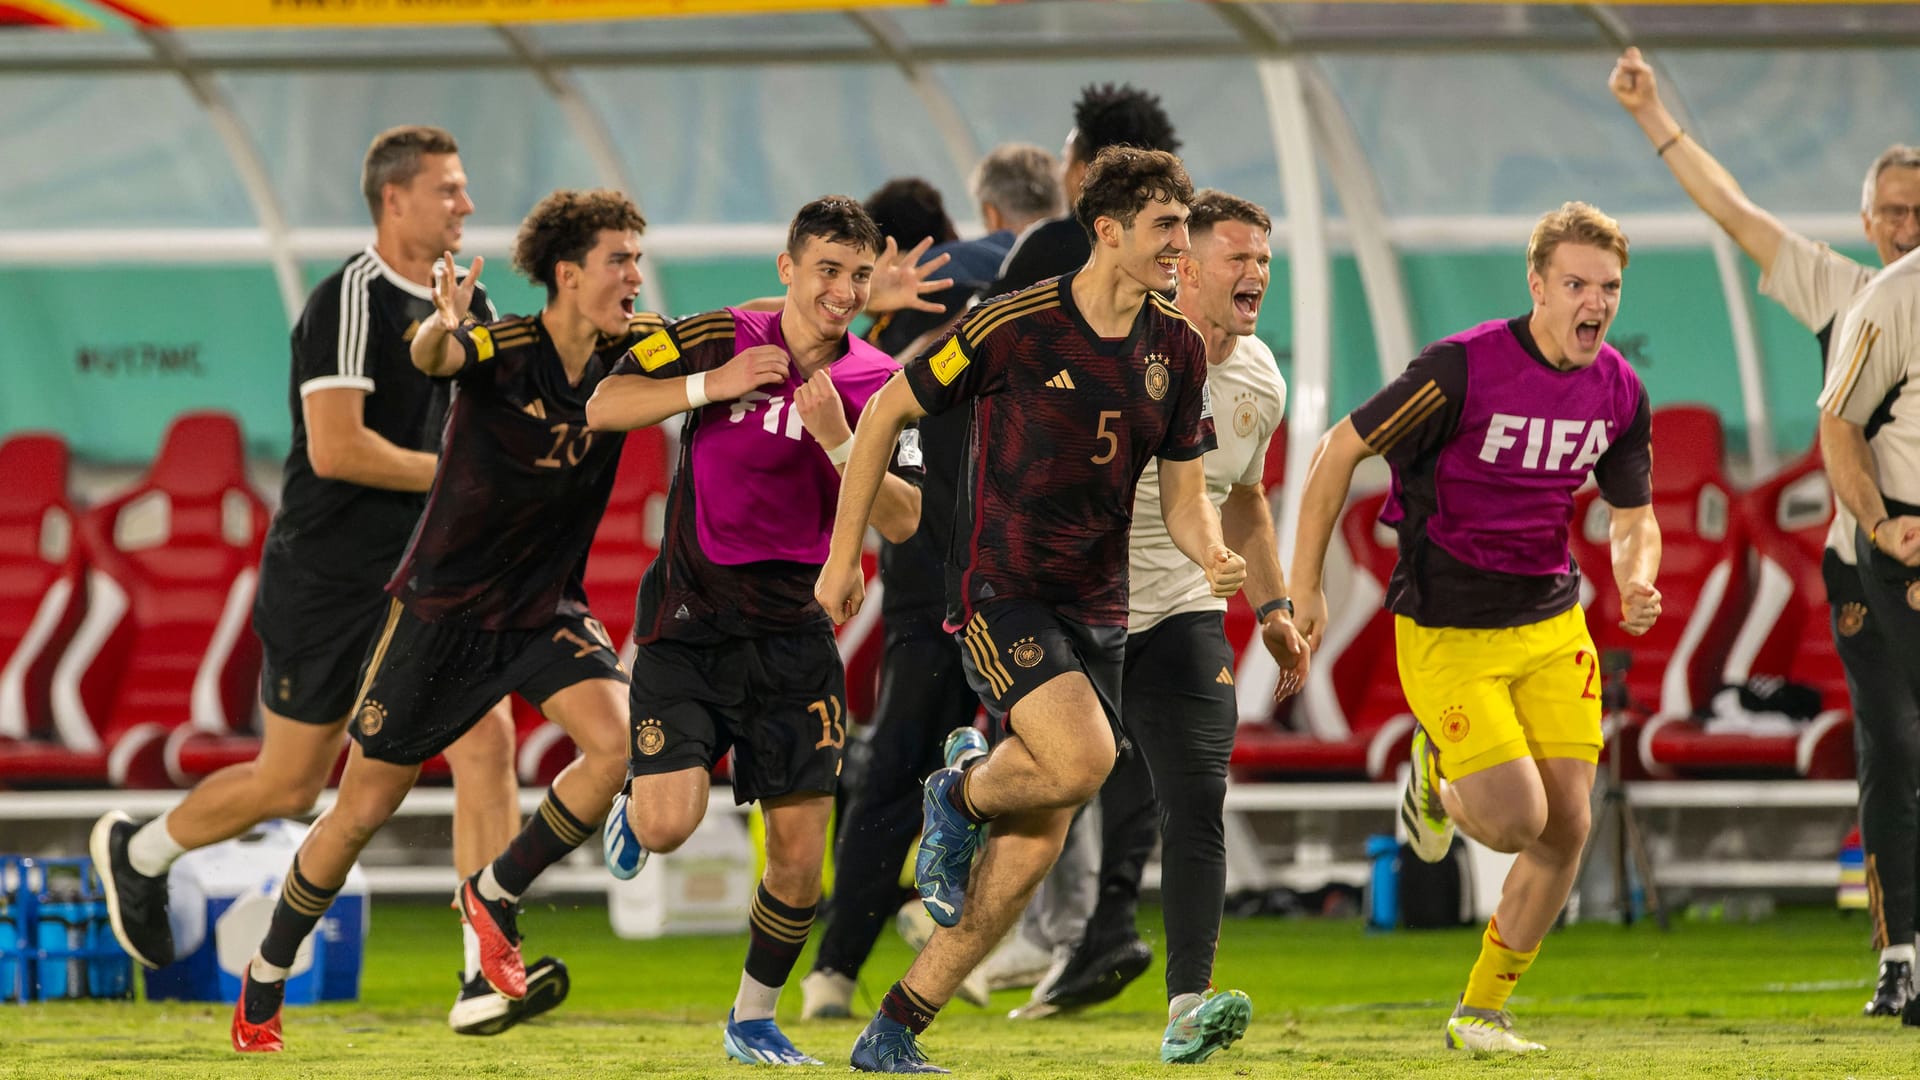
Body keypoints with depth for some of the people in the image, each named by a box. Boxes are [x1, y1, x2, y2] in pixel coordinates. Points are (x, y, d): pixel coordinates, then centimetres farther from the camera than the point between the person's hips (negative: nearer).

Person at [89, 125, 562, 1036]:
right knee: (290, 785, 3)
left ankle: (486, 977, -16)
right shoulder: (352, 302, -16)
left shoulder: (469, 304, 9)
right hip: (327, 579, -6)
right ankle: (137, 854, 32)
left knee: (485, 740, -13)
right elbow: (335, 448, -24)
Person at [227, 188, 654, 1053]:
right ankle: (265, 981, 25)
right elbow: (432, 357, -40)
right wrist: (441, 329, -63)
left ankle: (495, 894, 2)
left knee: (619, 743, -22)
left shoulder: (630, 353, -6)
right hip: (443, 607, -4)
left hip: (544, 609, 4)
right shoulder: (502, 351, -20)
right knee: (363, 810, 3)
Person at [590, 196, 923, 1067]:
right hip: (688, 623, -2)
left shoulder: (878, 383, -1)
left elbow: (902, 521, -5)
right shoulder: (716, 340, -6)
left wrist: (840, 441, -20)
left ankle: (754, 1018, 20)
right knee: (671, 823, -17)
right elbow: (604, 407, -7)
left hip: (793, 629, 2)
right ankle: (635, 809, 22)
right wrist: (713, 385, -19)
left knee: (800, 847, -2)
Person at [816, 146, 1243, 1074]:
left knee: (1034, 850, 1)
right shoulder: (1011, 327, -12)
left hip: (1096, 607, 6)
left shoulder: (1176, 350, 4)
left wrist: (1211, 554, -14)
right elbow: (886, 413, -1)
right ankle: (957, 799, 6)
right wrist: (844, 553, 0)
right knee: (1082, 760, -29)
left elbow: (1183, 494, 10)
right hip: (1000, 589, -6)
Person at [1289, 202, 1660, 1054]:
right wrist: (1304, 587, -9)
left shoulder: (1619, 393, -1)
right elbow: (1341, 450, -10)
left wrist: (1637, 582, -11)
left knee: (1567, 829, -2)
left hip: (1551, 624, 5)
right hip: (1445, 631, -5)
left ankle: (1483, 1009, 16)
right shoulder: (1463, 368, -19)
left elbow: (1633, 517, 12)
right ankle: (1438, 778, 22)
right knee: (1517, 821, -14)